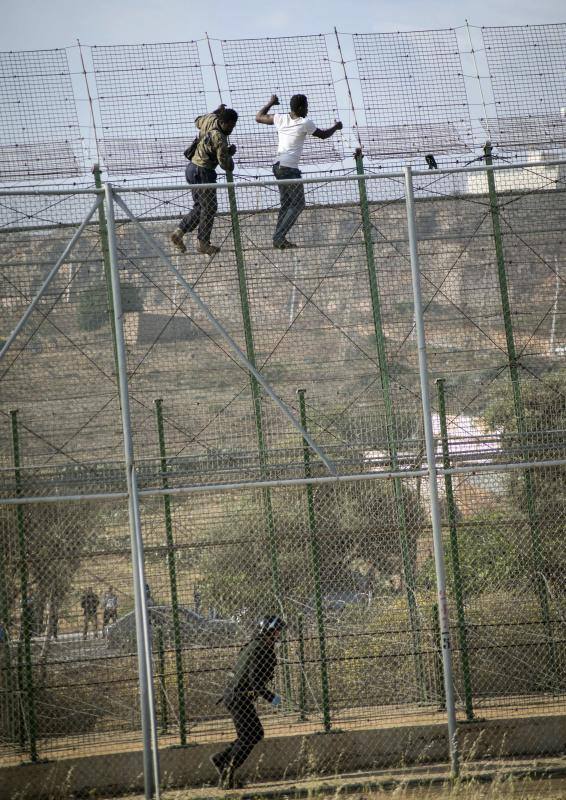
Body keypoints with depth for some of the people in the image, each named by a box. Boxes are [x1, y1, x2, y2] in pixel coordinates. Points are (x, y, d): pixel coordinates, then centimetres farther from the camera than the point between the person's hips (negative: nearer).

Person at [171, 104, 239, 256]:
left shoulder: (210, 119, 0)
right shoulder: (220, 139, -23)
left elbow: (198, 121, 27)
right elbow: (226, 166, -19)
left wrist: (216, 111, 36)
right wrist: (230, 153, 1)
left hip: (192, 168, 9)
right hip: (202, 172, -9)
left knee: (200, 206, 18)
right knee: (209, 208, 3)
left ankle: (179, 232, 12)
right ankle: (202, 243, 9)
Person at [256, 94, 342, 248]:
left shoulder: (281, 119, 5)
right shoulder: (305, 123, -10)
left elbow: (259, 117, 18)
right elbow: (323, 135, 6)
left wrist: (270, 103, 31)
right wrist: (336, 127, 26)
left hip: (278, 166, 7)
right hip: (290, 169, -7)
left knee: (286, 204, 16)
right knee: (298, 205, -1)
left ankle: (279, 239, 11)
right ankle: (279, 237, -10)